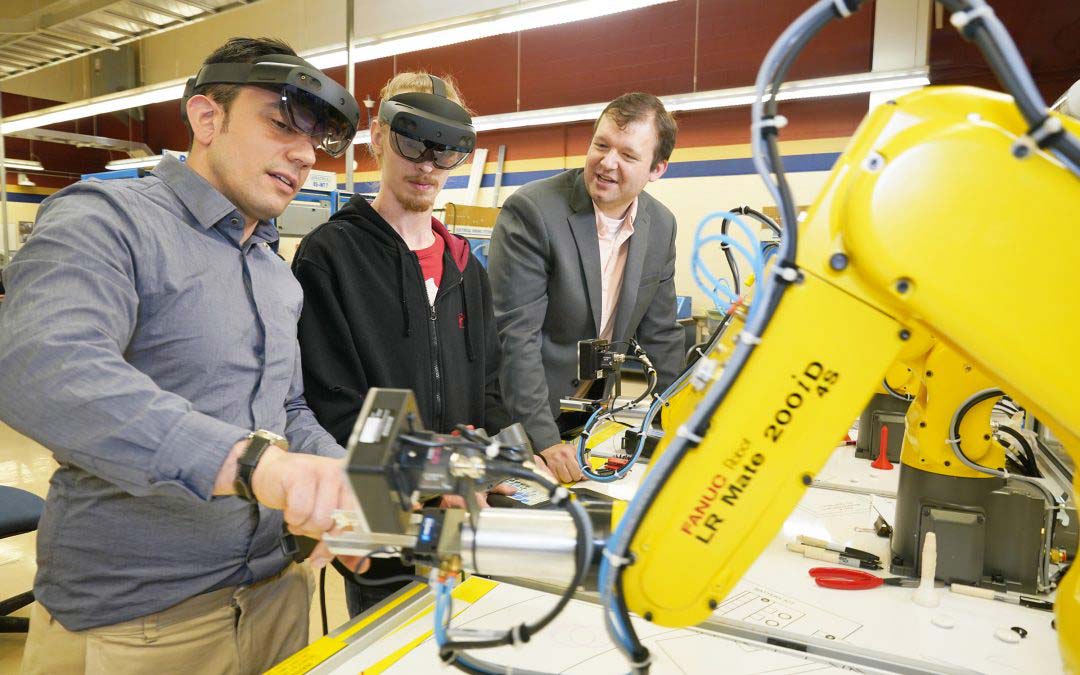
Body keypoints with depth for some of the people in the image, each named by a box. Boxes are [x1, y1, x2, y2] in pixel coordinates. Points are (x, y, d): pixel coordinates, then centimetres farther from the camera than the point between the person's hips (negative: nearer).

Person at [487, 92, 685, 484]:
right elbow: (515, 334, -22)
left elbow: (660, 334, 7)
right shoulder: (530, 211, -19)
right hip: (521, 422, -5)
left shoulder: (661, 226, -1)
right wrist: (544, 440, -24)